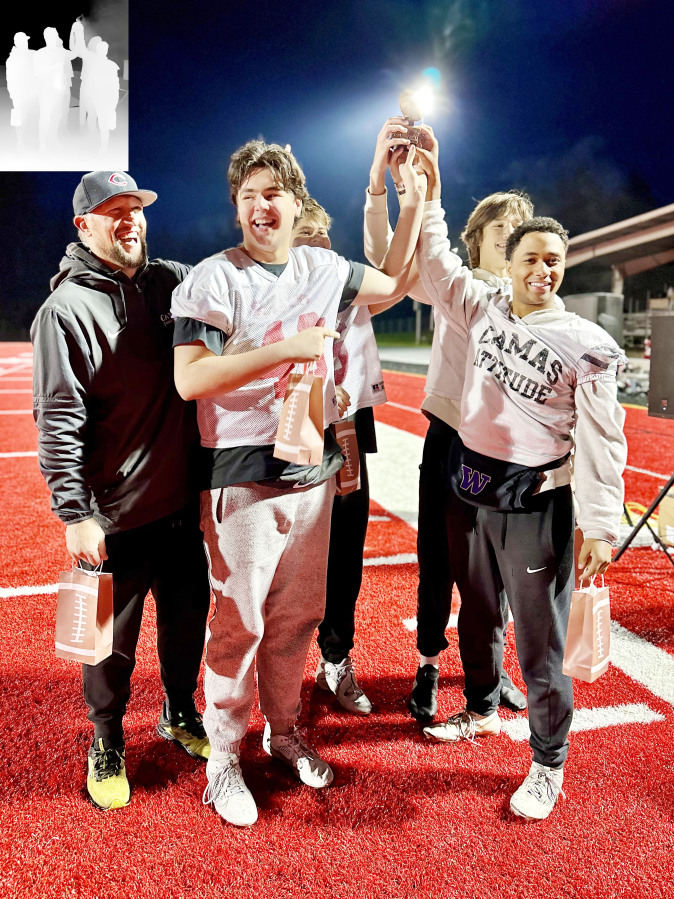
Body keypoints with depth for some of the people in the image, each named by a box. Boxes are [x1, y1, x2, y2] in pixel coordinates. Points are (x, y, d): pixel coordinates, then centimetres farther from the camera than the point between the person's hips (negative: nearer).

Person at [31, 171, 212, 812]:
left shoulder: (170, 282, 6)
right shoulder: (67, 308, -11)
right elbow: (57, 423, -14)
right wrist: (75, 513, -18)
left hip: (183, 502, 6)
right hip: (117, 514, -5)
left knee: (188, 619, 19)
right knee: (113, 639, 11)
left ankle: (179, 715, 45)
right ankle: (106, 743, 36)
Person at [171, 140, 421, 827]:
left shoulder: (323, 268, 9)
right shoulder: (214, 278, -8)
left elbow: (394, 283, 24)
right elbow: (189, 379, -19)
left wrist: (418, 200, 18)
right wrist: (285, 348, -22)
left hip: (313, 469, 6)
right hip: (244, 478, -5)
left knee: (297, 617, 16)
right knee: (240, 623, 3)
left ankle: (283, 732, 37)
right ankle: (223, 759, 23)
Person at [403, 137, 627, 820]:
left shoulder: (586, 345, -8)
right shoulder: (483, 310, 4)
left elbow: (601, 443, -9)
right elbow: (435, 264, 12)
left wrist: (600, 527, -13)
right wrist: (428, 193, 7)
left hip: (535, 506, -5)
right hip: (468, 494, 5)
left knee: (540, 643, 2)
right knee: (477, 616, 22)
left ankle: (548, 764, 21)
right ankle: (481, 710, 45)